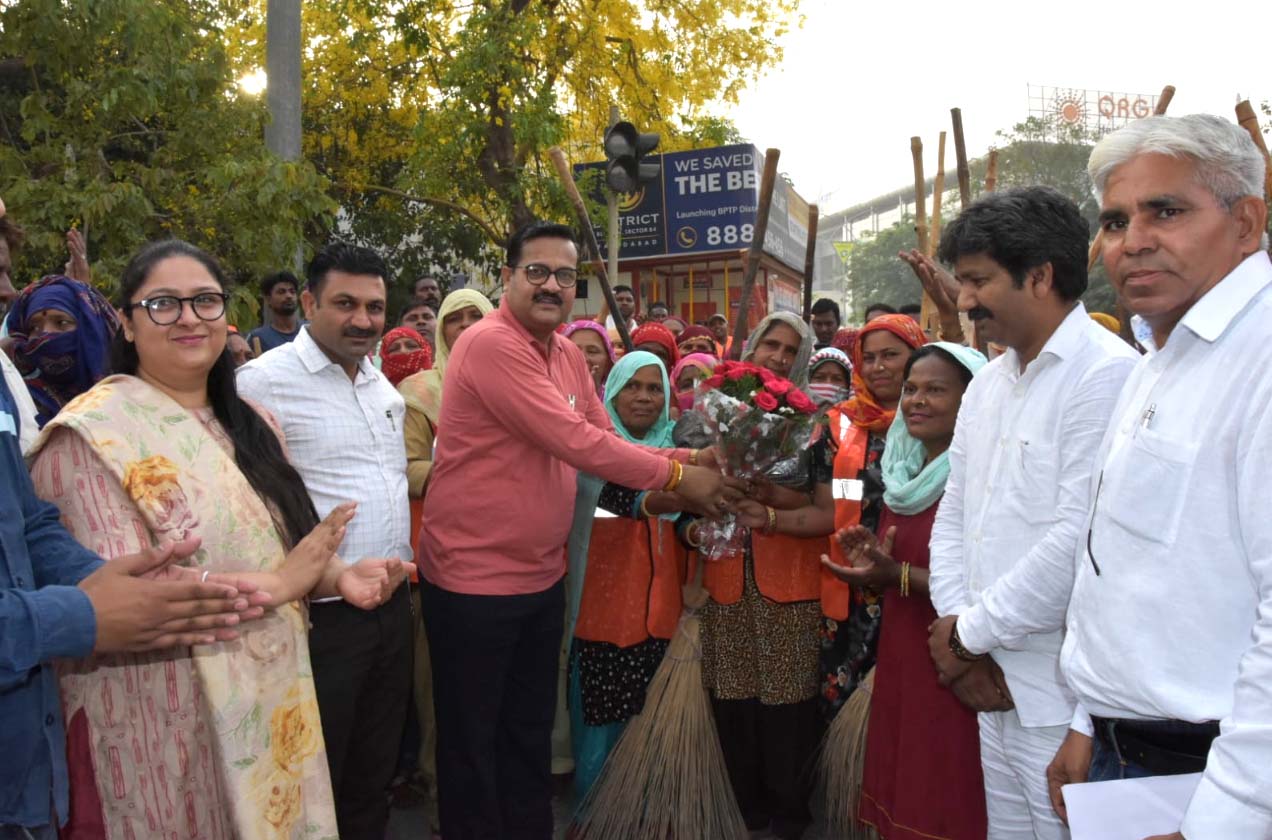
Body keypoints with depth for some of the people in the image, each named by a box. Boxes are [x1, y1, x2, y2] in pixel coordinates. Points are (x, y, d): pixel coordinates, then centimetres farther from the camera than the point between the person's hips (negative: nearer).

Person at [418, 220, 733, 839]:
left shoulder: (568, 354, 7)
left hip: (542, 577, 8)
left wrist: (690, 458, -8)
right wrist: (676, 478, -18)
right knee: (472, 743, 11)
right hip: (474, 579, -8)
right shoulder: (490, 345, -21)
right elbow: (574, 441, -26)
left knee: (531, 736, 22)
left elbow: (604, 439, 7)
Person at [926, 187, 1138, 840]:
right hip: (998, 687, 7)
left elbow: (1079, 541, -23)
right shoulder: (987, 383, 11)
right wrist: (957, 628, -2)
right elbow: (952, 517, 12)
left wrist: (971, 633, -12)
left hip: (1065, 696, -7)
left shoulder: (1107, 374, -16)